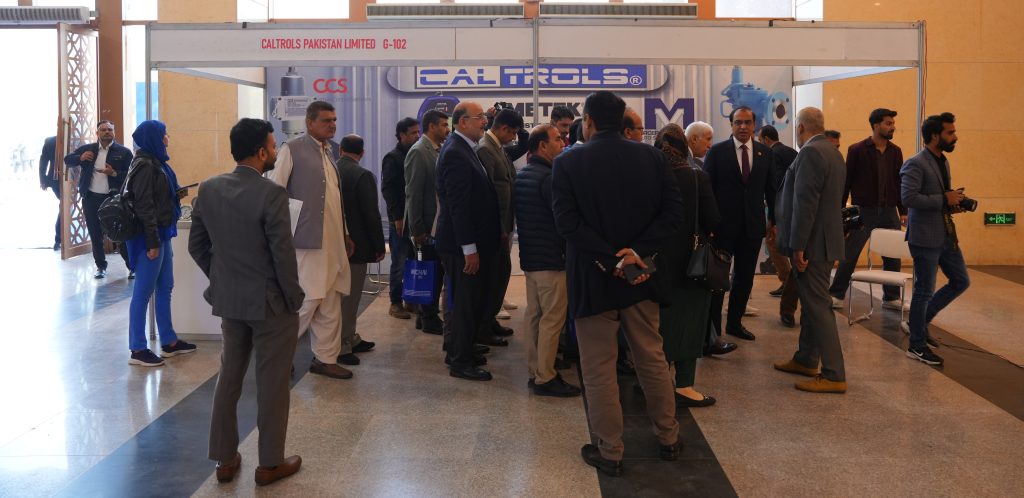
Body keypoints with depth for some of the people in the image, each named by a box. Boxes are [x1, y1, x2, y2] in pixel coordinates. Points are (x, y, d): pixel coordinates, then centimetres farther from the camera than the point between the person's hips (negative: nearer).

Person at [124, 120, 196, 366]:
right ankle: (137, 350, 5)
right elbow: (144, 206, -19)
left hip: (162, 233, 9)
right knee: (143, 292, -2)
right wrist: (152, 242, -21)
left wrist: (177, 193, 4)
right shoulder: (145, 166, -16)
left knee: (164, 289, 15)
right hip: (150, 236, -9)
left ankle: (169, 342, 24)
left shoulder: (156, 162, 12)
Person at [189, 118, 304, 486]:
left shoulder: (209, 189, -1)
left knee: (229, 377, 17)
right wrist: (294, 298, -6)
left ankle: (225, 458, 25)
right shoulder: (272, 193, -20)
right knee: (271, 383, 6)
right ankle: (270, 463, 16)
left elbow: (196, 245, 6)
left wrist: (220, 278, 17)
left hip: (228, 299, 6)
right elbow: (283, 253, -18)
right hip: (270, 302, -6)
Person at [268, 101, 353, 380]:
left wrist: (346, 232, 19)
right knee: (308, 300, -7)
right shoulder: (292, 149, -7)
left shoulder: (332, 151, 14)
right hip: (307, 240, -7)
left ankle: (325, 357, 20)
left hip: (333, 240, 7)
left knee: (330, 304, 10)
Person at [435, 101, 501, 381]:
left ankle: (458, 350, 30)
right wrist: (469, 248, -23)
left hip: (473, 242, 10)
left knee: (473, 300, 17)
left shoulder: (464, 149, 14)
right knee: (466, 302, -1)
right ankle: (461, 362, 10)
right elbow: (458, 204, -22)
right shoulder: (455, 153, -18)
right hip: (462, 244, -10)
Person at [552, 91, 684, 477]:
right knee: (652, 359, 17)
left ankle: (610, 452, 15)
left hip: (592, 278, -3)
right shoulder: (651, 156, 1)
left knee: (599, 368, 7)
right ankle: (668, 438, 29)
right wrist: (637, 251, -12)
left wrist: (610, 260, -17)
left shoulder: (568, 162, -8)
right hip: (639, 275, 3)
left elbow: (567, 221, -17)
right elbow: (673, 212, -6)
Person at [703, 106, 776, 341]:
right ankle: (713, 329, 11)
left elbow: (771, 189, 9)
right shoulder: (717, 151, -3)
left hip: (753, 225, 3)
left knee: (745, 278, 11)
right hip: (724, 225, -3)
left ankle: (735, 323, 26)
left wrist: (774, 219, 6)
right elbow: (707, 189, -3)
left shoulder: (765, 153, 6)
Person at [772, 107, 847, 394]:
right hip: (827, 238, 10)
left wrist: (797, 247, -21)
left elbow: (805, 203, -23)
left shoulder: (810, 153, -17)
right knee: (812, 302, 19)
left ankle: (834, 375, -4)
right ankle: (806, 360, 31)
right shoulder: (833, 153, 14)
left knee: (818, 306, -7)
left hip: (812, 242, -10)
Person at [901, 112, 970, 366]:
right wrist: (944, 199, -22)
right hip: (925, 237, -9)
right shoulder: (915, 164, -15)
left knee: (961, 281, 14)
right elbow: (908, 197, -27)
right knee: (924, 291, 0)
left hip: (946, 235, 9)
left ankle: (920, 321, 27)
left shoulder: (943, 161, 14)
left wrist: (953, 203, 2)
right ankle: (917, 346, 14)